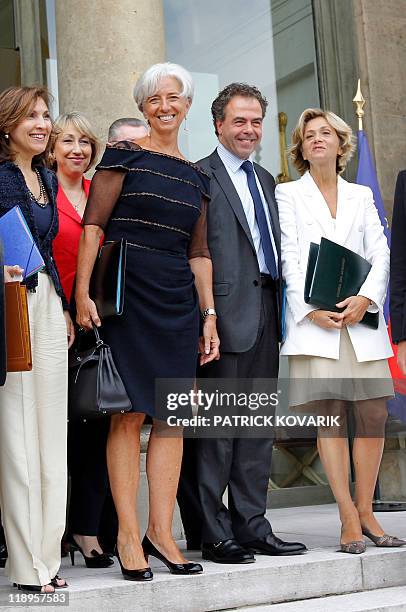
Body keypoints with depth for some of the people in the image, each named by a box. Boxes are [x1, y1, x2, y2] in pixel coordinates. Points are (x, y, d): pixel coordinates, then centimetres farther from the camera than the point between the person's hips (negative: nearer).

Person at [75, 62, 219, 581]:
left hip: (178, 302, 5)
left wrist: (209, 314, 11)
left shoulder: (195, 176, 17)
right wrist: (82, 293, -15)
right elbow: (92, 226, -5)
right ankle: (128, 535, 2)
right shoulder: (124, 155, 2)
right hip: (126, 295, -5)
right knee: (129, 414, -5)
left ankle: (160, 531, 11)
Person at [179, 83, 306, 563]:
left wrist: (281, 306, 13)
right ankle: (214, 534, 5)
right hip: (227, 316, -7)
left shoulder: (266, 180, 20)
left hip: (266, 314, 8)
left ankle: (251, 527, 18)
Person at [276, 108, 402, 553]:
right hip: (314, 320, -3)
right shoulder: (287, 194, 11)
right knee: (329, 416, -7)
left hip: (361, 316, 3)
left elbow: (380, 254, 9)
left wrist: (366, 298, -9)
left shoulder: (361, 196, 18)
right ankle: (349, 520, -4)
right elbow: (289, 258, 1)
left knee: (373, 414, -3)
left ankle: (365, 512, 8)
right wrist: (310, 308, -12)